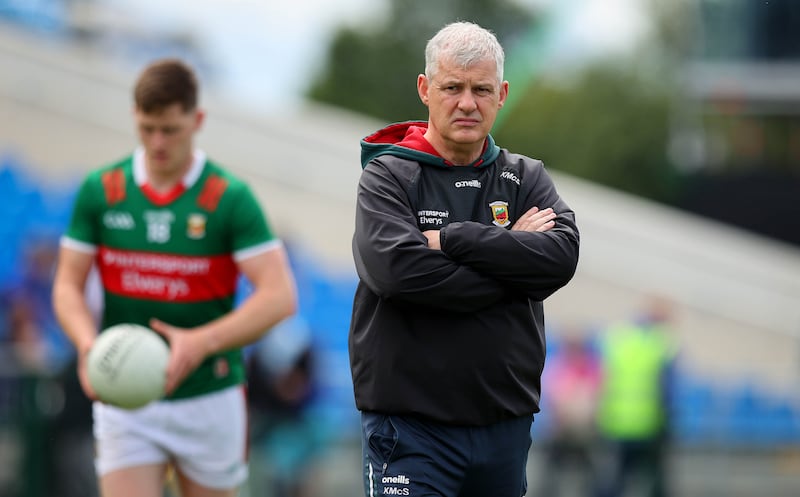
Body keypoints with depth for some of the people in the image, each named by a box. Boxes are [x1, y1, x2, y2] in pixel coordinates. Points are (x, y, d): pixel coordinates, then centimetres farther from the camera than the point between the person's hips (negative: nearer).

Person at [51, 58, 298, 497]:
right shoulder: (100, 192, 1)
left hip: (208, 398, -1)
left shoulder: (230, 197, -7)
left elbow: (280, 296, -13)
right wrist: (88, 344, -18)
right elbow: (68, 285, 4)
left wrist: (201, 342, -26)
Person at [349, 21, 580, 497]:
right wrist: (509, 253, -11)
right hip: (412, 426, -4)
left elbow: (562, 255, -9)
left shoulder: (527, 178, 10)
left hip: (506, 423, 4)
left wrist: (450, 239, -14)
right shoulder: (388, 176, -1)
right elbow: (398, 269, -19)